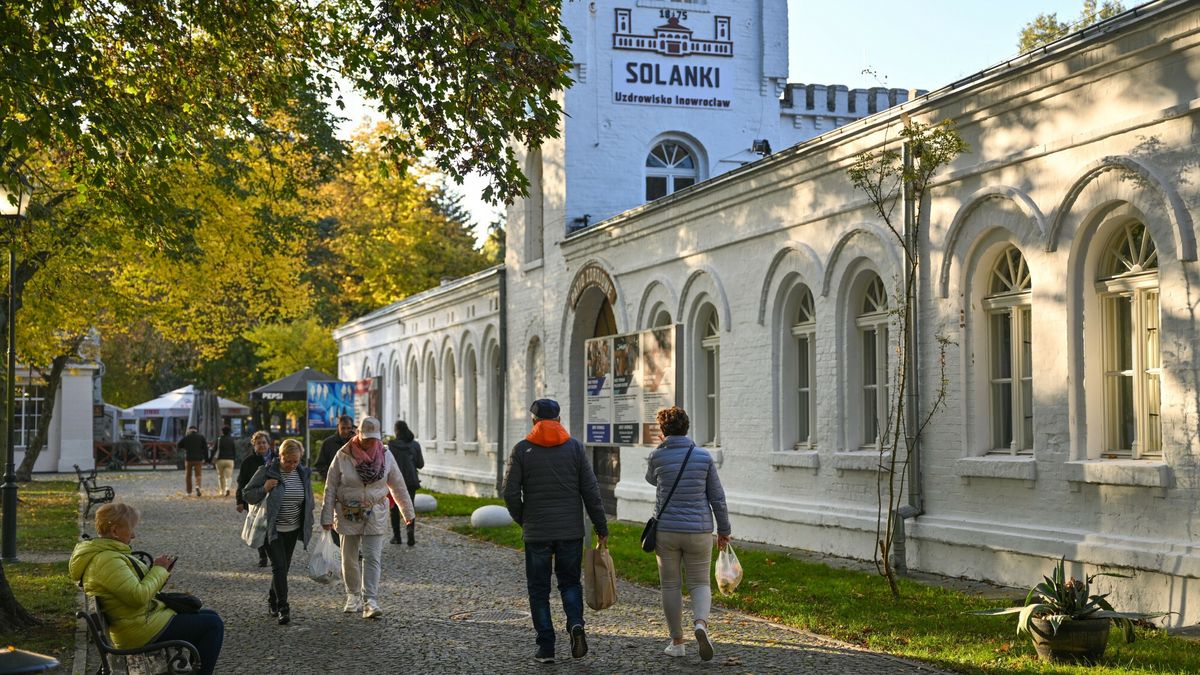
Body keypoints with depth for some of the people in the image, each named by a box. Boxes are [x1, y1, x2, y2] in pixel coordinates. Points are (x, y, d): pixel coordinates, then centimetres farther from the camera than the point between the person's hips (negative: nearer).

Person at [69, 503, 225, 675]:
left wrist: (160, 570, 1)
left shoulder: (108, 553, 10)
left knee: (211, 616, 16)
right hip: (141, 631, -11)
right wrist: (159, 570, -14)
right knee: (214, 624, -10)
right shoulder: (107, 560, -24)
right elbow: (138, 596, -28)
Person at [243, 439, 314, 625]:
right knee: (279, 566, -13)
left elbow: (309, 501, 16)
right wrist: (264, 489, -23)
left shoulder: (303, 474, 3)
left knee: (284, 567, 12)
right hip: (272, 529, -5)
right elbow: (248, 494, -5)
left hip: (292, 530, 5)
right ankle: (283, 608, -12)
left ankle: (272, 600, 31)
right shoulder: (267, 472, -10)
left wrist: (308, 525, 14)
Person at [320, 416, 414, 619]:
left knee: (372, 558, -9)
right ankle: (353, 596, 28)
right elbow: (330, 488, -4)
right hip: (348, 515, 0)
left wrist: (408, 512, 14)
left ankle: (370, 601, -13)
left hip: (375, 515, 0)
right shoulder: (343, 456, -7)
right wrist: (327, 517, -6)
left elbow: (398, 485, 9)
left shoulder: (385, 455, -1)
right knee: (349, 558, 9)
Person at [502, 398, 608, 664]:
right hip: (571, 530, 1)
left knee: (539, 589, 9)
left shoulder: (522, 450, -2)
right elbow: (591, 491, -2)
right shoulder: (574, 447, 1)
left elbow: (510, 493, -5)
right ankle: (576, 624, -10)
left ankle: (546, 647, 6)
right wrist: (602, 528, 4)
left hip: (536, 532, -1)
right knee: (570, 582, 16)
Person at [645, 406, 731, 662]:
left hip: (666, 530, 0)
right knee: (700, 583, 11)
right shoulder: (703, 456, -3)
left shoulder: (657, 456, -5)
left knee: (670, 585, 12)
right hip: (699, 531, 1)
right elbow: (717, 497, 0)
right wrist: (724, 530, 10)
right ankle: (701, 624, -17)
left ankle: (677, 642, 14)